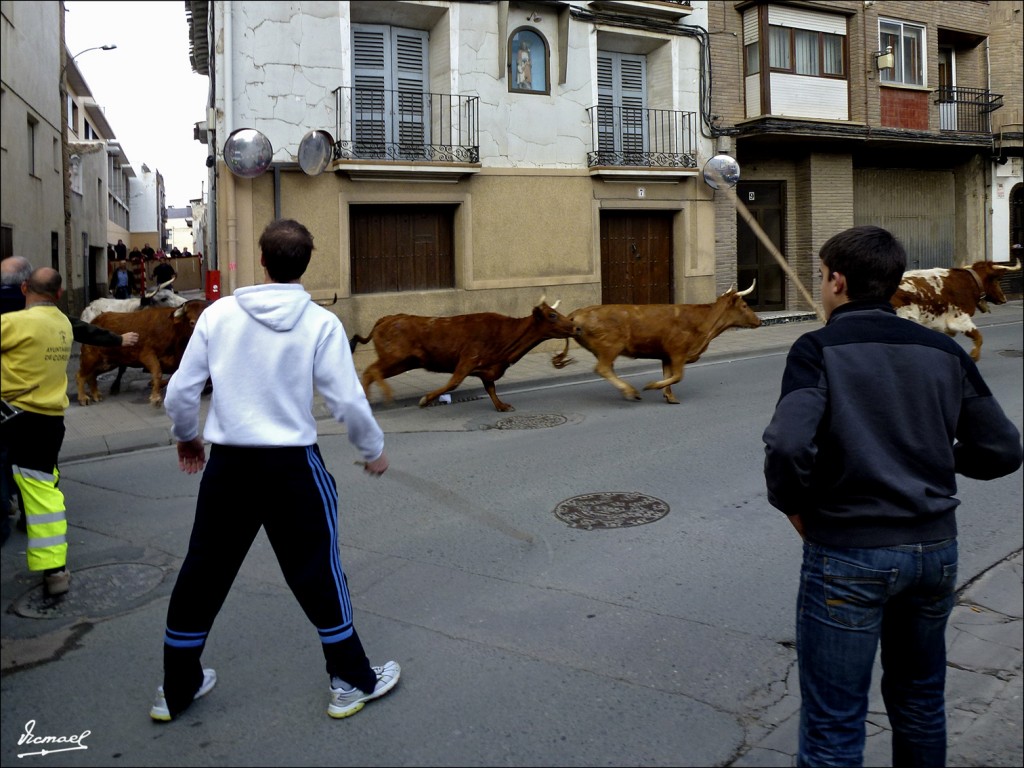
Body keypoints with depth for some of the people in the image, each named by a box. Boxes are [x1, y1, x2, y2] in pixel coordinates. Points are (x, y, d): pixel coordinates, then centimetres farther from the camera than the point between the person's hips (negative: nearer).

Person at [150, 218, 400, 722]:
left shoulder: (218, 314, -2)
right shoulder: (320, 323, -8)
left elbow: (179, 392, 1)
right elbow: (348, 401, -8)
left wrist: (186, 437, 21)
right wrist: (373, 449, 10)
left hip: (228, 464, 3)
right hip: (292, 465, -2)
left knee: (203, 572, 16)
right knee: (317, 573, 10)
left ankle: (177, 688, 31)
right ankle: (352, 681, 24)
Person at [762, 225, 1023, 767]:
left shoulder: (819, 349, -11)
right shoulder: (944, 351, 3)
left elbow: (788, 444, -25)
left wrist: (791, 503, -7)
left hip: (848, 552, -5)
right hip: (935, 546, 6)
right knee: (920, 702, 24)